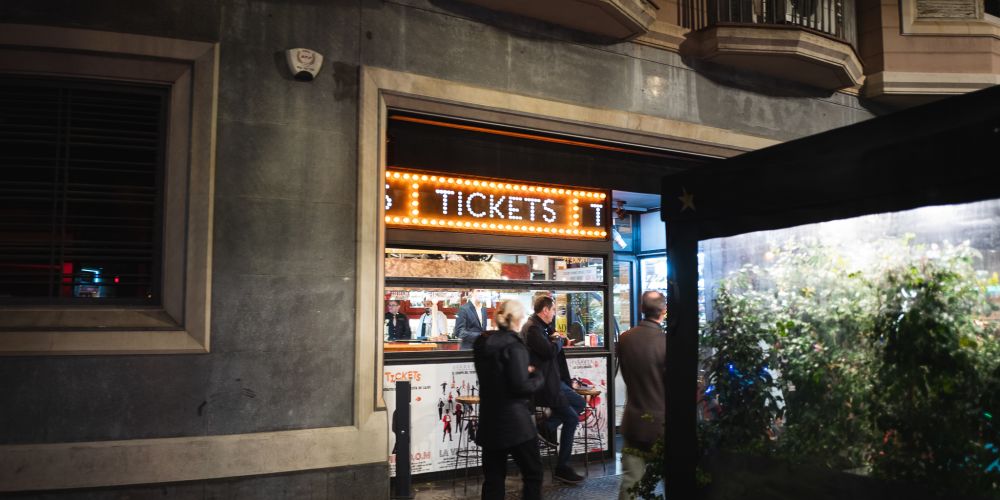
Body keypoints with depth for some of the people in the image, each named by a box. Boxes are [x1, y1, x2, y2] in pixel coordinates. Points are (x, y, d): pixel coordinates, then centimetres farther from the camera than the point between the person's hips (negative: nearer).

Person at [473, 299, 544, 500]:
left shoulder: (482, 343, 8)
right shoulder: (514, 345, -16)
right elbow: (521, 386, -20)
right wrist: (537, 377, -2)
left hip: (489, 421, 7)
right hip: (514, 422, -7)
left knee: (493, 478, 11)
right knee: (533, 473, 8)